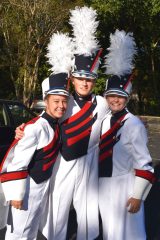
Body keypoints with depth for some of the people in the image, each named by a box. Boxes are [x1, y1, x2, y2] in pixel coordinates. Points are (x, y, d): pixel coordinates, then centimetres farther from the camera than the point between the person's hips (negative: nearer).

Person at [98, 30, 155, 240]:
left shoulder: (135, 125, -14)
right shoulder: (103, 121, 5)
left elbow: (144, 164, -14)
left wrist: (137, 196, -15)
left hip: (124, 186, -6)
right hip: (104, 185, 6)